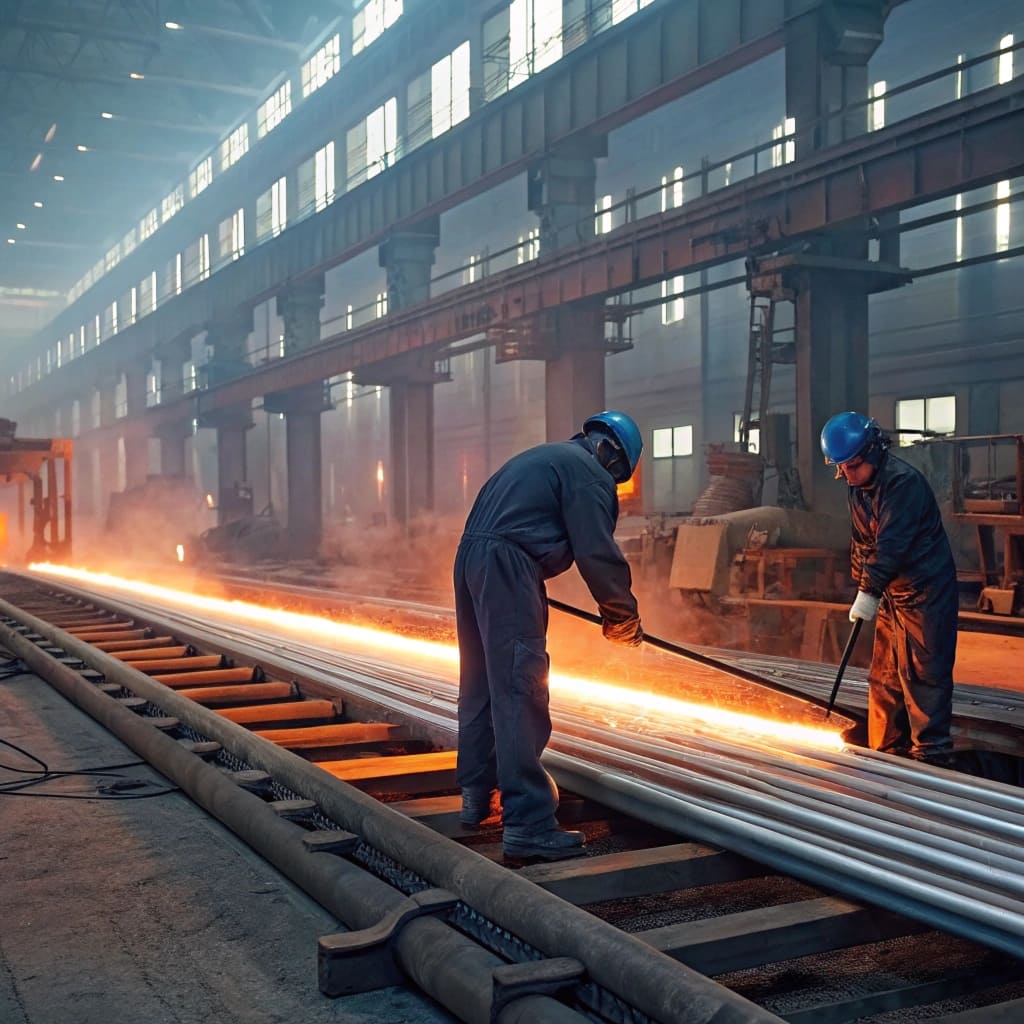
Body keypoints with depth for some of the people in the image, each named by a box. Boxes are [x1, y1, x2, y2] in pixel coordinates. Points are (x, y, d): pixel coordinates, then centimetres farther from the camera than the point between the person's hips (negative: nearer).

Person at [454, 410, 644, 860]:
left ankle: (477, 795, 28)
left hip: (470, 558, 10)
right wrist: (623, 616, 4)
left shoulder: (540, 458, 27)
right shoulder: (588, 472, -2)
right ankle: (528, 823, -12)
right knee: (520, 692, -11)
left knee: (481, 683, 17)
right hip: (507, 568, -10)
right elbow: (598, 555, -8)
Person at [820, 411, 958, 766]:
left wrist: (869, 592, -27)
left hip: (926, 593, -9)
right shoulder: (858, 488, 9)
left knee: (922, 675, -9)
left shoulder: (903, 481, -20)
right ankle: (887, 752, 20)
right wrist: (862, 587, 7)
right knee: (884, 676, 11)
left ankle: (931, 756, -4)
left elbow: (891, 545, -26)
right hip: (891, 595, 9)